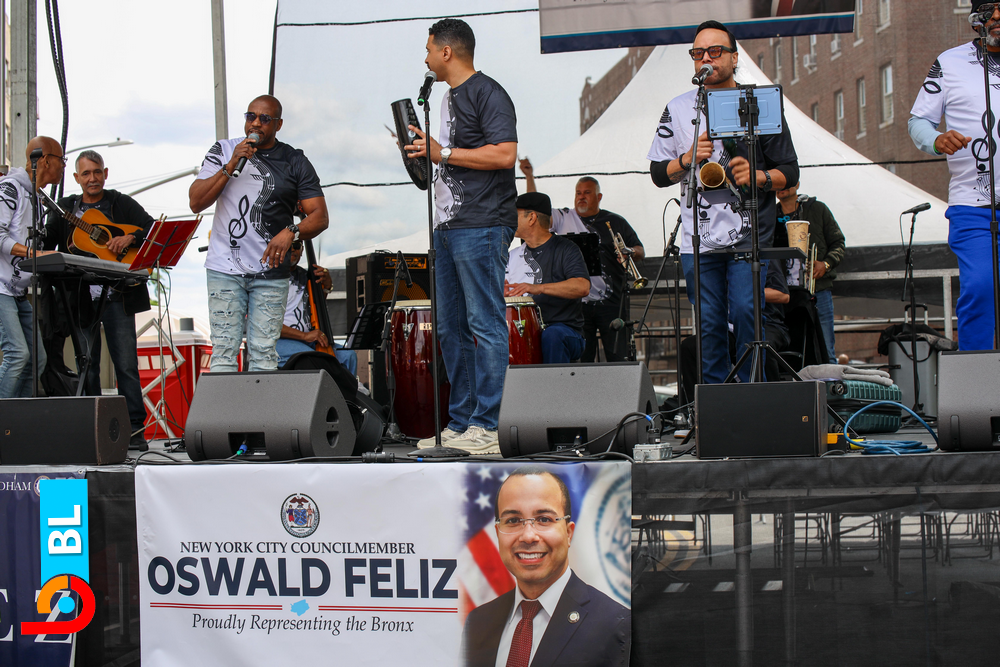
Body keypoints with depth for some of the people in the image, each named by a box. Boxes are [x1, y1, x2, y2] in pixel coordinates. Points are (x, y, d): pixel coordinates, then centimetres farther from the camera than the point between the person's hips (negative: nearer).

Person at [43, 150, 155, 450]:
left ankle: (134, 429, -2)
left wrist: (130, 238, -15)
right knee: (86, 366, 5)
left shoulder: (123, 204, 8)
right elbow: (46, 244, 6)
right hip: (80, 298, 2)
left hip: (117, 296, -2)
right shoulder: (64, 209, 14)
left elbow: (154, 231, 1)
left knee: (126, 364, -5)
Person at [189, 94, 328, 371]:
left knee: (264, 354, -3)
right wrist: (231, 166, -11)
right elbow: (196, 202, -1)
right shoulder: (223, 151, 7)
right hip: (225, 269, 0)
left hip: (271, 271, 0)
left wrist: (290, 232, -19)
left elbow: (319, 216, 1)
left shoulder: (295, 162, 6)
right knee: (224, 351, -4)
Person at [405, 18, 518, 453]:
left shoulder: (488, 94, -7)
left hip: (481, 227, -10)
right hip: (448, 226, 10)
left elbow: (504, 154, -19)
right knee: (451, 328, 10)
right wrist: (425, 147, 14)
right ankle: (459, 422, 16)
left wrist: (443, 153, -15)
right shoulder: (450, 98, 22)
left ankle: (485, 429, -9)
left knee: (485, 323, -9)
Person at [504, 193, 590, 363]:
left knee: (551, 335, -38)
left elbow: (583, 287, -17)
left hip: (564, 330, -4)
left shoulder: (564, 249, 1)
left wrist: (539, 288, -29)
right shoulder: (514, 256, 20)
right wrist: (502, 293, -5)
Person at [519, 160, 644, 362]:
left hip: (611, 302, 0)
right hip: (577, 302, 1)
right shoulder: (564, 218, 12)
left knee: (618, 358, -5)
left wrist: (630, 252, -12)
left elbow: (640, 252, 11)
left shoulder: (616, 222, 11)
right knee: (581, 361, -3)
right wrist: (529, 177, -7)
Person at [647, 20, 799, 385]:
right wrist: (688, 159, -9)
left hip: (749, 235, -1)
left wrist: (759, 176, -13)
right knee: (709, 324, 0)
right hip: (698, 240, 2)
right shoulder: (678, 109, 11)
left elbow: (790, 171, 7)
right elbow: (658, 173, 11)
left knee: (745, 313, -13)